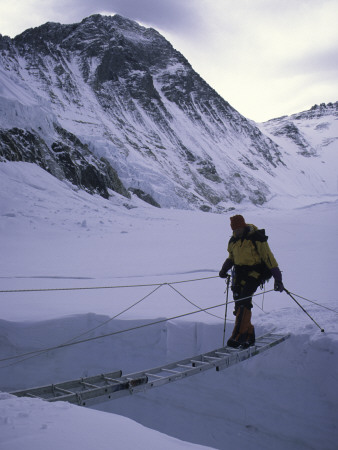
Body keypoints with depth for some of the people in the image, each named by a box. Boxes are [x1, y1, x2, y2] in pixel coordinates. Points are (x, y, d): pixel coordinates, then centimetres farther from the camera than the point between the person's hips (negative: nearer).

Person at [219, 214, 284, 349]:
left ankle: (239, 335, -22)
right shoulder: (233, 241, 9)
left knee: (244, 302, -22)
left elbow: (269, 258, -9)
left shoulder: (257, 239, -11)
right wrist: (224, 269, 8)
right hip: (239, 273, 6)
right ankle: (249, 336, 15)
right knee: (239, 304, 1)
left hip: (255, 272, -6)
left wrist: (278, 279, -10)